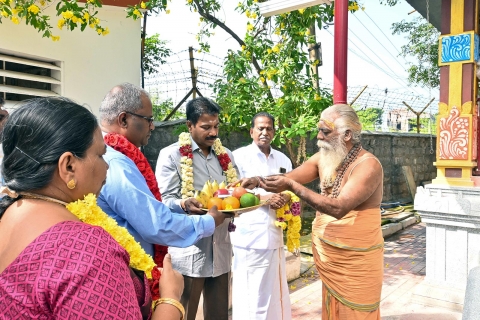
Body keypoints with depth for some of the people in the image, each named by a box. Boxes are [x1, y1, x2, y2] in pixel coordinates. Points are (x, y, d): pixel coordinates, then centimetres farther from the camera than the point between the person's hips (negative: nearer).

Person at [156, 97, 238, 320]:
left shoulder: (225, 155, 11)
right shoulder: (171, 155, -6)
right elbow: (165, 200, -10)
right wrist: (185, 204, -31)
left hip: (220, 247, 5)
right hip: (188, 249, -5)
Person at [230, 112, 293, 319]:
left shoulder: (283, 160, 12)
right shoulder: (239, 156, -3)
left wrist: (286, 201, -5)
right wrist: (265, 198, -16)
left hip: (274, 235, 5)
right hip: (249, 236, -4)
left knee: (273, 290, 12)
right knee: (249, 293, 3)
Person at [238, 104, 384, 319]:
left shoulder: (368, 165, -19)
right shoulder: (325, 158, 3)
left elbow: (338, 208, -29)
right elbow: (289, 178, -1)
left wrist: (291, 186, -31)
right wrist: (256, 181, -19)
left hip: (357, 261, -6)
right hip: (330, 258, 6)